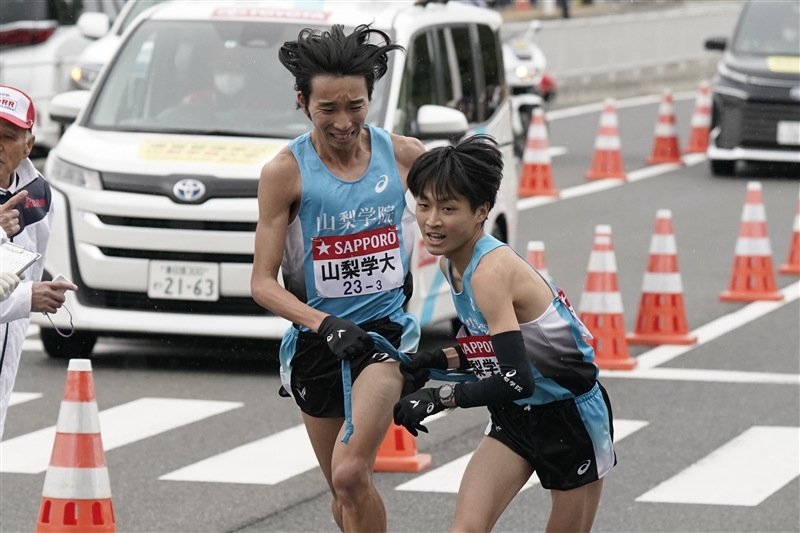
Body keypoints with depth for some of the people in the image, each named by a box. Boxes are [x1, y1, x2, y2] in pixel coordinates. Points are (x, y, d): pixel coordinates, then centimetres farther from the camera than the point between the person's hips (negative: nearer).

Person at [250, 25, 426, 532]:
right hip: (318, 338, 1)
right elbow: (263, 283, -12)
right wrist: (325, 324, -26)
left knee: (351, 475, -23)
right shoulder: (286, 171, -10)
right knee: (345, 492, 13)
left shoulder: (404, 155, -5)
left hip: (388, 327, -1)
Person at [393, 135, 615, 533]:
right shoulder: (450, 263, -1)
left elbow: (515, 381, -33)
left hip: (571, 419, -7)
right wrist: (437, 361, -4)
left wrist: (439, 397, -25)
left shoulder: (491, 271, -28)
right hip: (514, 418, 7)